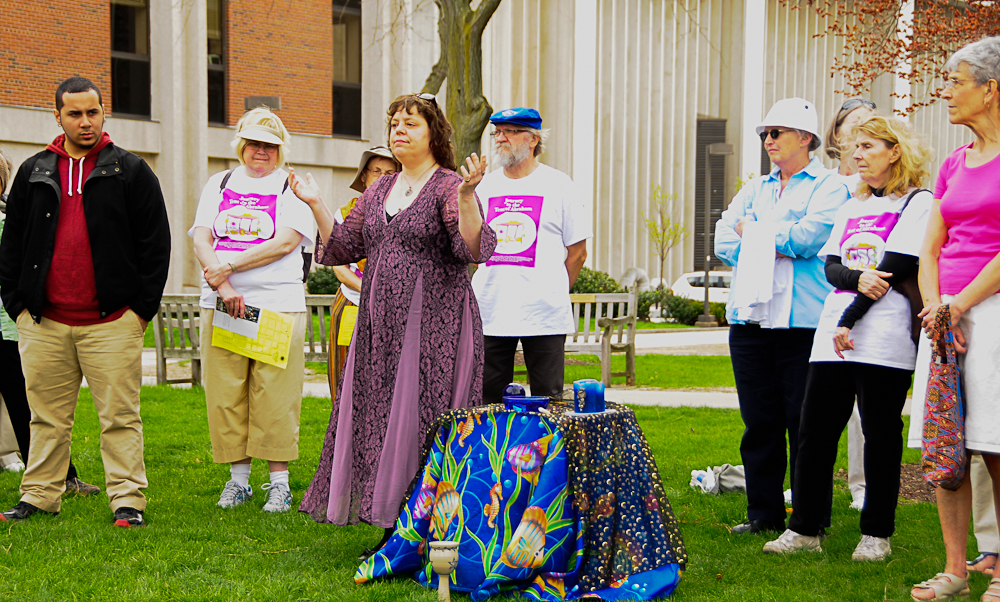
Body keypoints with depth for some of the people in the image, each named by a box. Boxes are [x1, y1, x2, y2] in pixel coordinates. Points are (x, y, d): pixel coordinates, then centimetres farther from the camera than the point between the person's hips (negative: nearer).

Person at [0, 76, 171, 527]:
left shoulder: (129, 171, 3)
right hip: (43, 322, 3)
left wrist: (142, 307, -3)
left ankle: (127, 500, 3)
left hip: (112, 321, -3)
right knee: (47, 417, 10)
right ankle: (39, 496, 18)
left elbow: (156, 242, 2)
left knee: (119, 415, -1)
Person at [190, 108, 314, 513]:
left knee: (276, 399, -4)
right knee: (225, 395, 3)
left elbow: (285, 242, -7)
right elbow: (201, 239, 5)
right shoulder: (219, 184, 16)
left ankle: (279, 481, 4)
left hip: (278, 304, -3)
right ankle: (238, 478, 13)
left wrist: (228, 267, -11)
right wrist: (223, 287, -11)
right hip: (220, 305, 3)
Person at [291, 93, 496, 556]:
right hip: (379, 324, 7)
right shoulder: (378, 191, 16)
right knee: (377, 422, 7)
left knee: (422, 425, -6)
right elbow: (343, 248, 17)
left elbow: (472, 249, -18)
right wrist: (316, 205, 7)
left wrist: (466, 196, -31)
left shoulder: (449, 186, -4)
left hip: (434, 324, -7)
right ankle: (393, 531, 16)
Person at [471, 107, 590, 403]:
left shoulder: (557, 184, 4)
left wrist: (552, 295, 4)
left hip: (543, 315, -3)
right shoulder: (483, 186, 13)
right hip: (489, 313, 3)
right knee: (488, 403, 2)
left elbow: (577, 252, 6)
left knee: (547, 400, -1)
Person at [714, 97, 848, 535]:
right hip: (750, 318, 5)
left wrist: (753, 232, -1)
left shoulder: (828, 187, 2)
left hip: (803, 322, -5)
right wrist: (777, 245, -4)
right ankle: (763, 512, 15)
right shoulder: (755, 189, 20)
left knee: (804, 423, -3)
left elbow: (807, 237, -14)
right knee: (759, 421, 7)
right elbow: (724, 242, 9)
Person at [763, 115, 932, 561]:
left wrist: (849, 322, -12)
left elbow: (895, 270, -9)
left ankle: (877, 533, 7)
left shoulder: (917, 203, 0)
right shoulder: (852, 207, 21)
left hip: (883, 338, -6)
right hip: (833, 335, 6)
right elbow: (831, 266, 11)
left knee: (880, 434, -1)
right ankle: (804, 529, 8)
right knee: (814, 429, 2)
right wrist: (856, 279, -12)